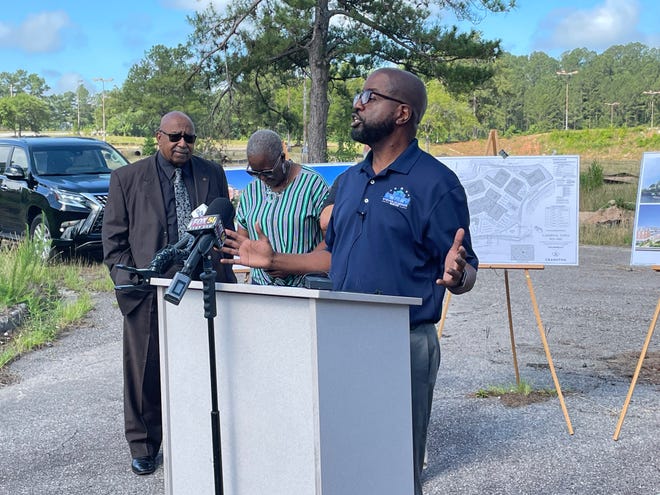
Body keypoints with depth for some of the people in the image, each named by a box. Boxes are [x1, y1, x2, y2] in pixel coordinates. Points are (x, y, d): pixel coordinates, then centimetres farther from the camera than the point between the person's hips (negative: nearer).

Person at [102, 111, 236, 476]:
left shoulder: (213, 174, 9)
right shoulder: (127, 178, 3)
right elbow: (114, 237, 4)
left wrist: (225, 276, 8)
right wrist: (127, 280, -6)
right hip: (148, 292, -1)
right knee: (145, 371, 7)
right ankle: (143, 446, 23)